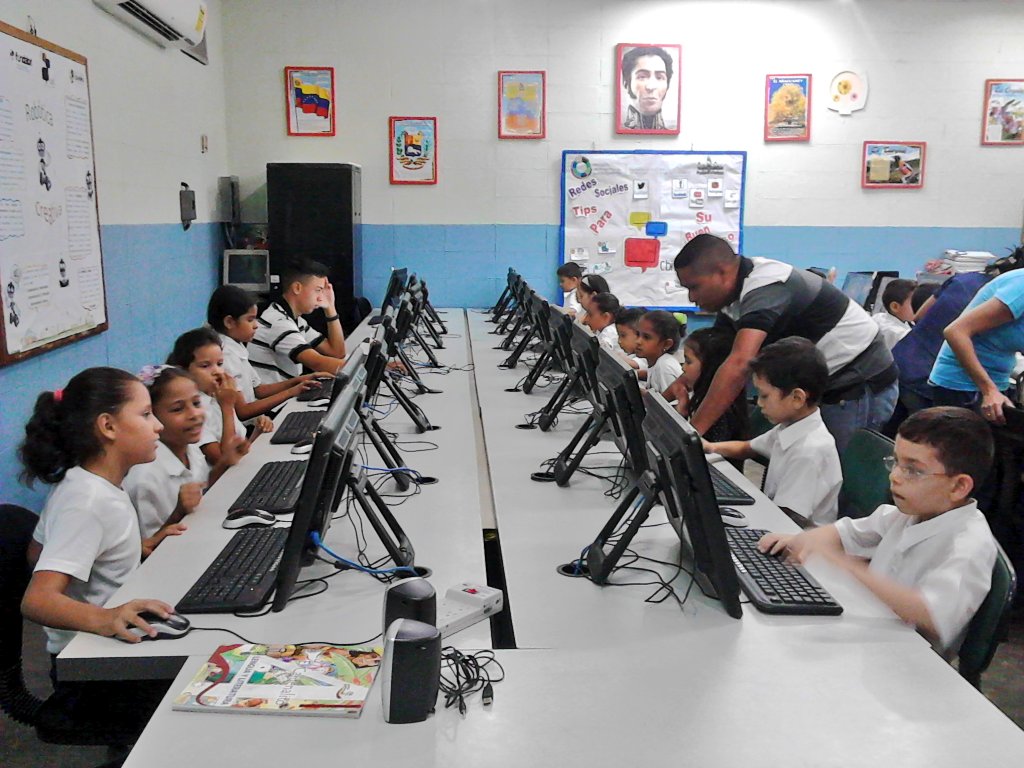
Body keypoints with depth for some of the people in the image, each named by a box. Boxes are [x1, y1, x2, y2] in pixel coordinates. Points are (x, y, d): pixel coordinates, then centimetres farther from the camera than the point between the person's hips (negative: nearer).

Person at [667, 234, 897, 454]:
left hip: (860, 386, -9)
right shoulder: (736, 292, 1)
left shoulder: (765, 287, -28)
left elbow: (739, 365, -40)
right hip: (823, 386, 9)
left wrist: (693, 431, -43)